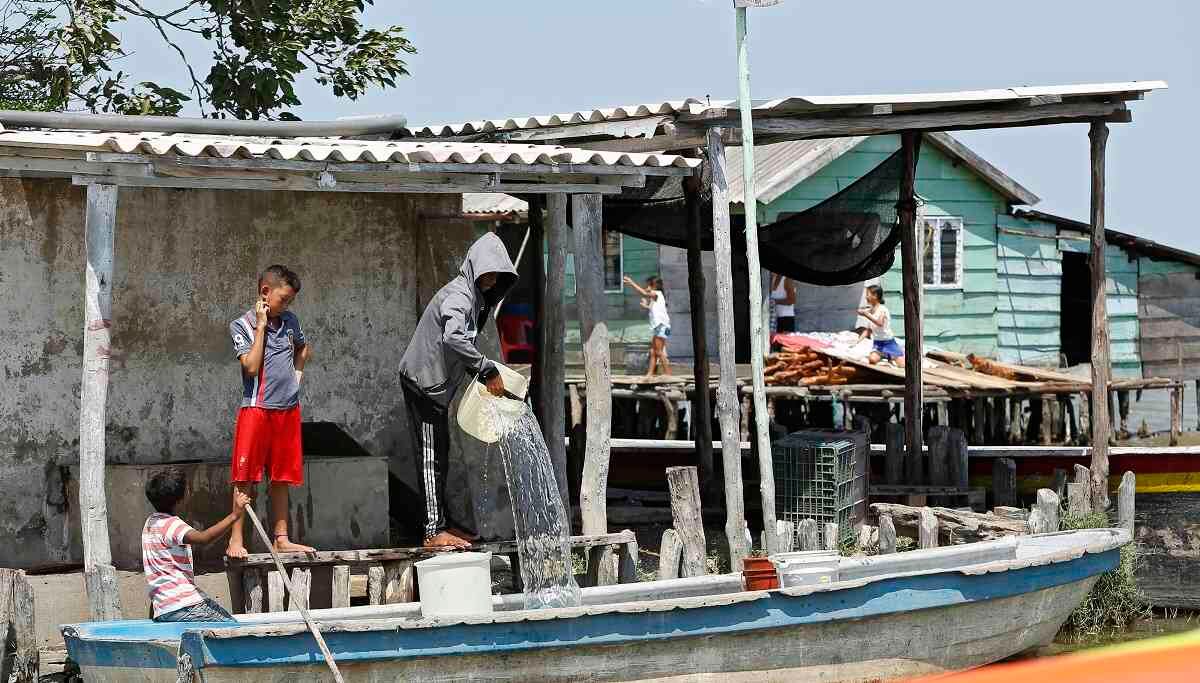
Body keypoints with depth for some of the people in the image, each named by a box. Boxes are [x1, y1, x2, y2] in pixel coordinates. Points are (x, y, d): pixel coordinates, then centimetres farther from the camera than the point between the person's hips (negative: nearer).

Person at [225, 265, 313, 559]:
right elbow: (251, 366, -16)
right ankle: (236, 541, -3)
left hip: (288, 410, 5)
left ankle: (281, 539, 15)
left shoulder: (290, 321, 10)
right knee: (246, 479, -5)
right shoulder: (241, 325, -5)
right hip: (256, 409, -5)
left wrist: (296, 374, 12)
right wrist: (261, 326, -13)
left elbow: (304, 349, 30)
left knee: (281, 479, 9)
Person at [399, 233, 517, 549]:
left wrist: (480, 373, 7)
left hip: (437, 381, 10)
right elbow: (454, 338, -39)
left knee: (440, 454, 14)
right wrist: (487, 371, -33)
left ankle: (439, 523, 21)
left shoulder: (477, 297, 12)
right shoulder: (459, 295, -21)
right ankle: (434, 531, -8)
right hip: (423, 380, -10)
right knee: (431, 454, -9)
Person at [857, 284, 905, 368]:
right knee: (872, 359, -28)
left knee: (903, 366, -16)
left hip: (889, 343, -5)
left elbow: (880, 323, -32)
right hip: (877, 344, 5)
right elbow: (869, 330, 13)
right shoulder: (870, 311, 4)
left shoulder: (882, 309, -14)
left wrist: (866, 314, -33)